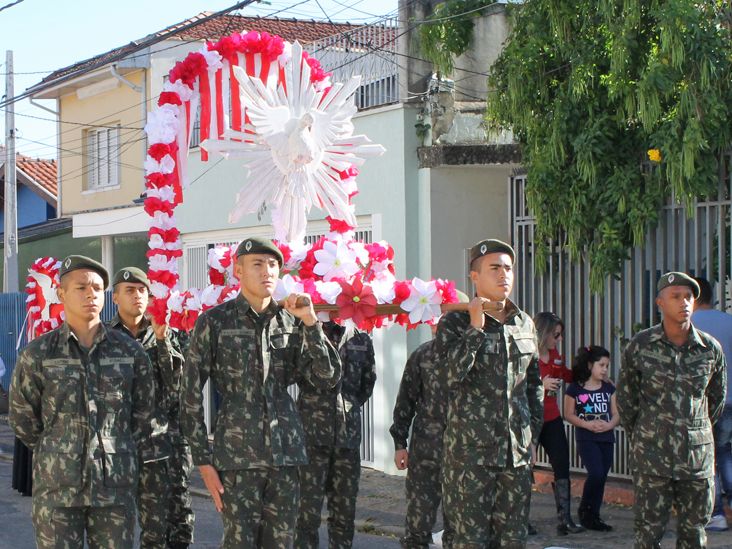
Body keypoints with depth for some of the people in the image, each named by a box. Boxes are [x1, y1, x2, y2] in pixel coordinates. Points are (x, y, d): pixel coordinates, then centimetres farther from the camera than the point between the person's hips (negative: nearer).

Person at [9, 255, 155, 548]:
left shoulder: (130, 352, 4)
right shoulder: (38, 354, -1)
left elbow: (143, 414, 15)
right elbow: (23, 418, 9)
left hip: (116, 486, 2)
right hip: (56, 487, -2)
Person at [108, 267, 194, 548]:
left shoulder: (165, 334, 11)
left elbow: (177, 383, 0)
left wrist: (161, 339, -10)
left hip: (170, 437, 3)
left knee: (182, 520, 3)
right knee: (155, 525, -5)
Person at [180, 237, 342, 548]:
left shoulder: (292, 323, 9)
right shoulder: (214, 322, -2)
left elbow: (328, 379, 1)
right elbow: (191, 396, -1)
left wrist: (310, 322, -8)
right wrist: (203, 461, -5)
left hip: (286, 453, 4)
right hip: (237, 455, -4)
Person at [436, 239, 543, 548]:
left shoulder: (524, 324, 12)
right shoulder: (455, 322, -3)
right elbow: (453, 374, -20)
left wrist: (534, 429, 14)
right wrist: (476, 327, -16)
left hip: (517, 452, 5)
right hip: (471, 451, -5)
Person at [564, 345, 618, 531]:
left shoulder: (609, 388, 10)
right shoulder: (575, 388, -3)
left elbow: (616, 414, 11)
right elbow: (569, 414, -2)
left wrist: (609, 425, -11)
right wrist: (587, 424, -15)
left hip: (606, 438, 5)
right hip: (586, 439, -5)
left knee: (602, 477, 5)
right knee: (596, 473, -18)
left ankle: (594, 517, 14)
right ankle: (584, 510, 2)